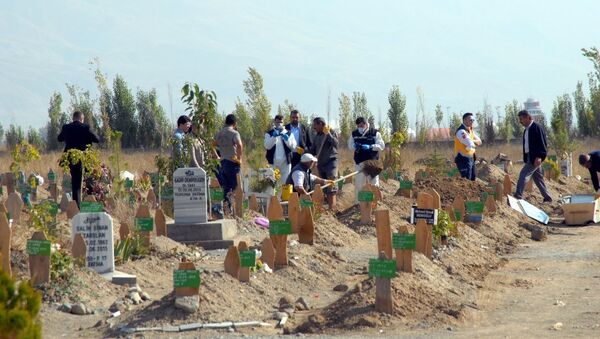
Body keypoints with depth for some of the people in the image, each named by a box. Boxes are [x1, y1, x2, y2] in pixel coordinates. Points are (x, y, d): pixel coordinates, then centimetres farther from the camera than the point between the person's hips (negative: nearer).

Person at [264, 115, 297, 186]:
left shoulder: (288, 133, 11)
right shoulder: (269, 134, 6)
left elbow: (293, 146, 1)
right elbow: (267, 146, -7)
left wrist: (287, 139, -14)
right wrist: (274, 137, -19)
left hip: (285, 162, 1)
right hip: (273, 162, -1)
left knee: (285, 181, 0)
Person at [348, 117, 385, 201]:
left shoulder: (375, 133, -4)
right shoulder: (354, 134, 6)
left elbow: (381, 145, -8)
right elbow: (350, 145, 14)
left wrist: (370, 147, -24)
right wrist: (355, 147, -10)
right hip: (359, 162, 2)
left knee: (373, 183, 1)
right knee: (359, 183, 5)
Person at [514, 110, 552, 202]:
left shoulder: (537, 128, -13)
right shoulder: (526, 130, 15)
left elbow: (542, 143, -17)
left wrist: (539, 156, -23)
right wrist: (525, 159, 16)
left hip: (535, 158, -10)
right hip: (529, 157, 10)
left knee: (523, 174, -15)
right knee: (538, 178, 12)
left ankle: (518, 196, -18)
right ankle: (547, 198, 19)